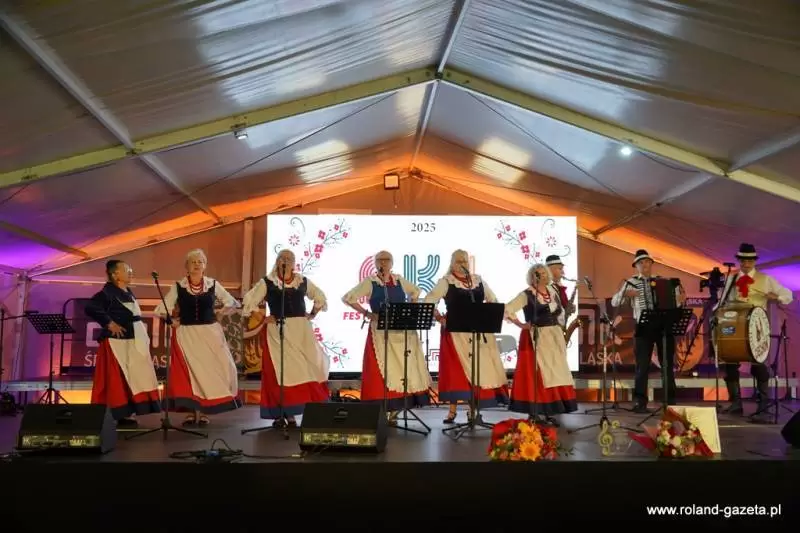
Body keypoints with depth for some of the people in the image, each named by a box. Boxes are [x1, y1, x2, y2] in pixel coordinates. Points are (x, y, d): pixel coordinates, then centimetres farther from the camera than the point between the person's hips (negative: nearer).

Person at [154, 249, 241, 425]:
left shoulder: (213, 284, 1)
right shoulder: (178, 286, 0)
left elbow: (232, 303, 8)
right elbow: (161, 309, 3)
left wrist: (219, 314, -5)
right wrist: (172, 320, -8)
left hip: (209, 333, 0)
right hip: (186, 334, 0)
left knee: (210, 369, -2)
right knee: (187, 371, 1)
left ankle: (203, 411, 9)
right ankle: (192, 411, 11)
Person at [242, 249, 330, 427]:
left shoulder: (303, 281, 10)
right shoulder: (267, 282, 1)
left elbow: (320, 298, 22)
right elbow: (249, 302, 1)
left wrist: (312, 315, 10)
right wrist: (263, 318, -5)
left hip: (301, 330, 3)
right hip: (277, 331, -3)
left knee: (306, 369, 1)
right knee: (278, 371, -4)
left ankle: (291, 413, 11)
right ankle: (279, 414, 2)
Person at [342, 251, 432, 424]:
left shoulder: (400, 280, 11)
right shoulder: (370, 282, 0)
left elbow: (415, 291, 28)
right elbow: (347, 298, -4)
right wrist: (367, 313, -9)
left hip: (403, 331, 4)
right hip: (380, 331, -4)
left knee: (406, 368, 5)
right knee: (382, 370, -6)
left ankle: (395, 410, 14)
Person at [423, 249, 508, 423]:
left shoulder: (479, 280, 11)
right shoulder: (446, 282, -1)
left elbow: (494, 301, 18)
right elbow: (428, 302, -7)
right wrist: (440, 318, -15)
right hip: (455, 331, -4)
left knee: (479, 368, 4)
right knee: (454, 369, -4)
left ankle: (473, 409, 15)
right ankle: (452, 411, 5)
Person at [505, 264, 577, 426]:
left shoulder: (553, 291, 10)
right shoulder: (527, 294, -10)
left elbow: (559, 311, 25)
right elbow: (507, 310, -16)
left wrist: (560, 329, 12)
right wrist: (521, 325, -16)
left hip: (554, 337, 7)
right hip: (536, 339, -7)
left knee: (554, 374, 6)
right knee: (536, 376, -5)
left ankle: (548, 413, 14)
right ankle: (534, 413, 1)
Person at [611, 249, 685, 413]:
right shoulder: (631, 282, 5)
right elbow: (614, 302, -1)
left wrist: (681, 299, -2)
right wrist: (625, 294, -19)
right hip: (643, 328, -2)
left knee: (668, 365, 9)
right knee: (642, 366, -3)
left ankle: (670, 401, 18)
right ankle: (640, 402, 3)